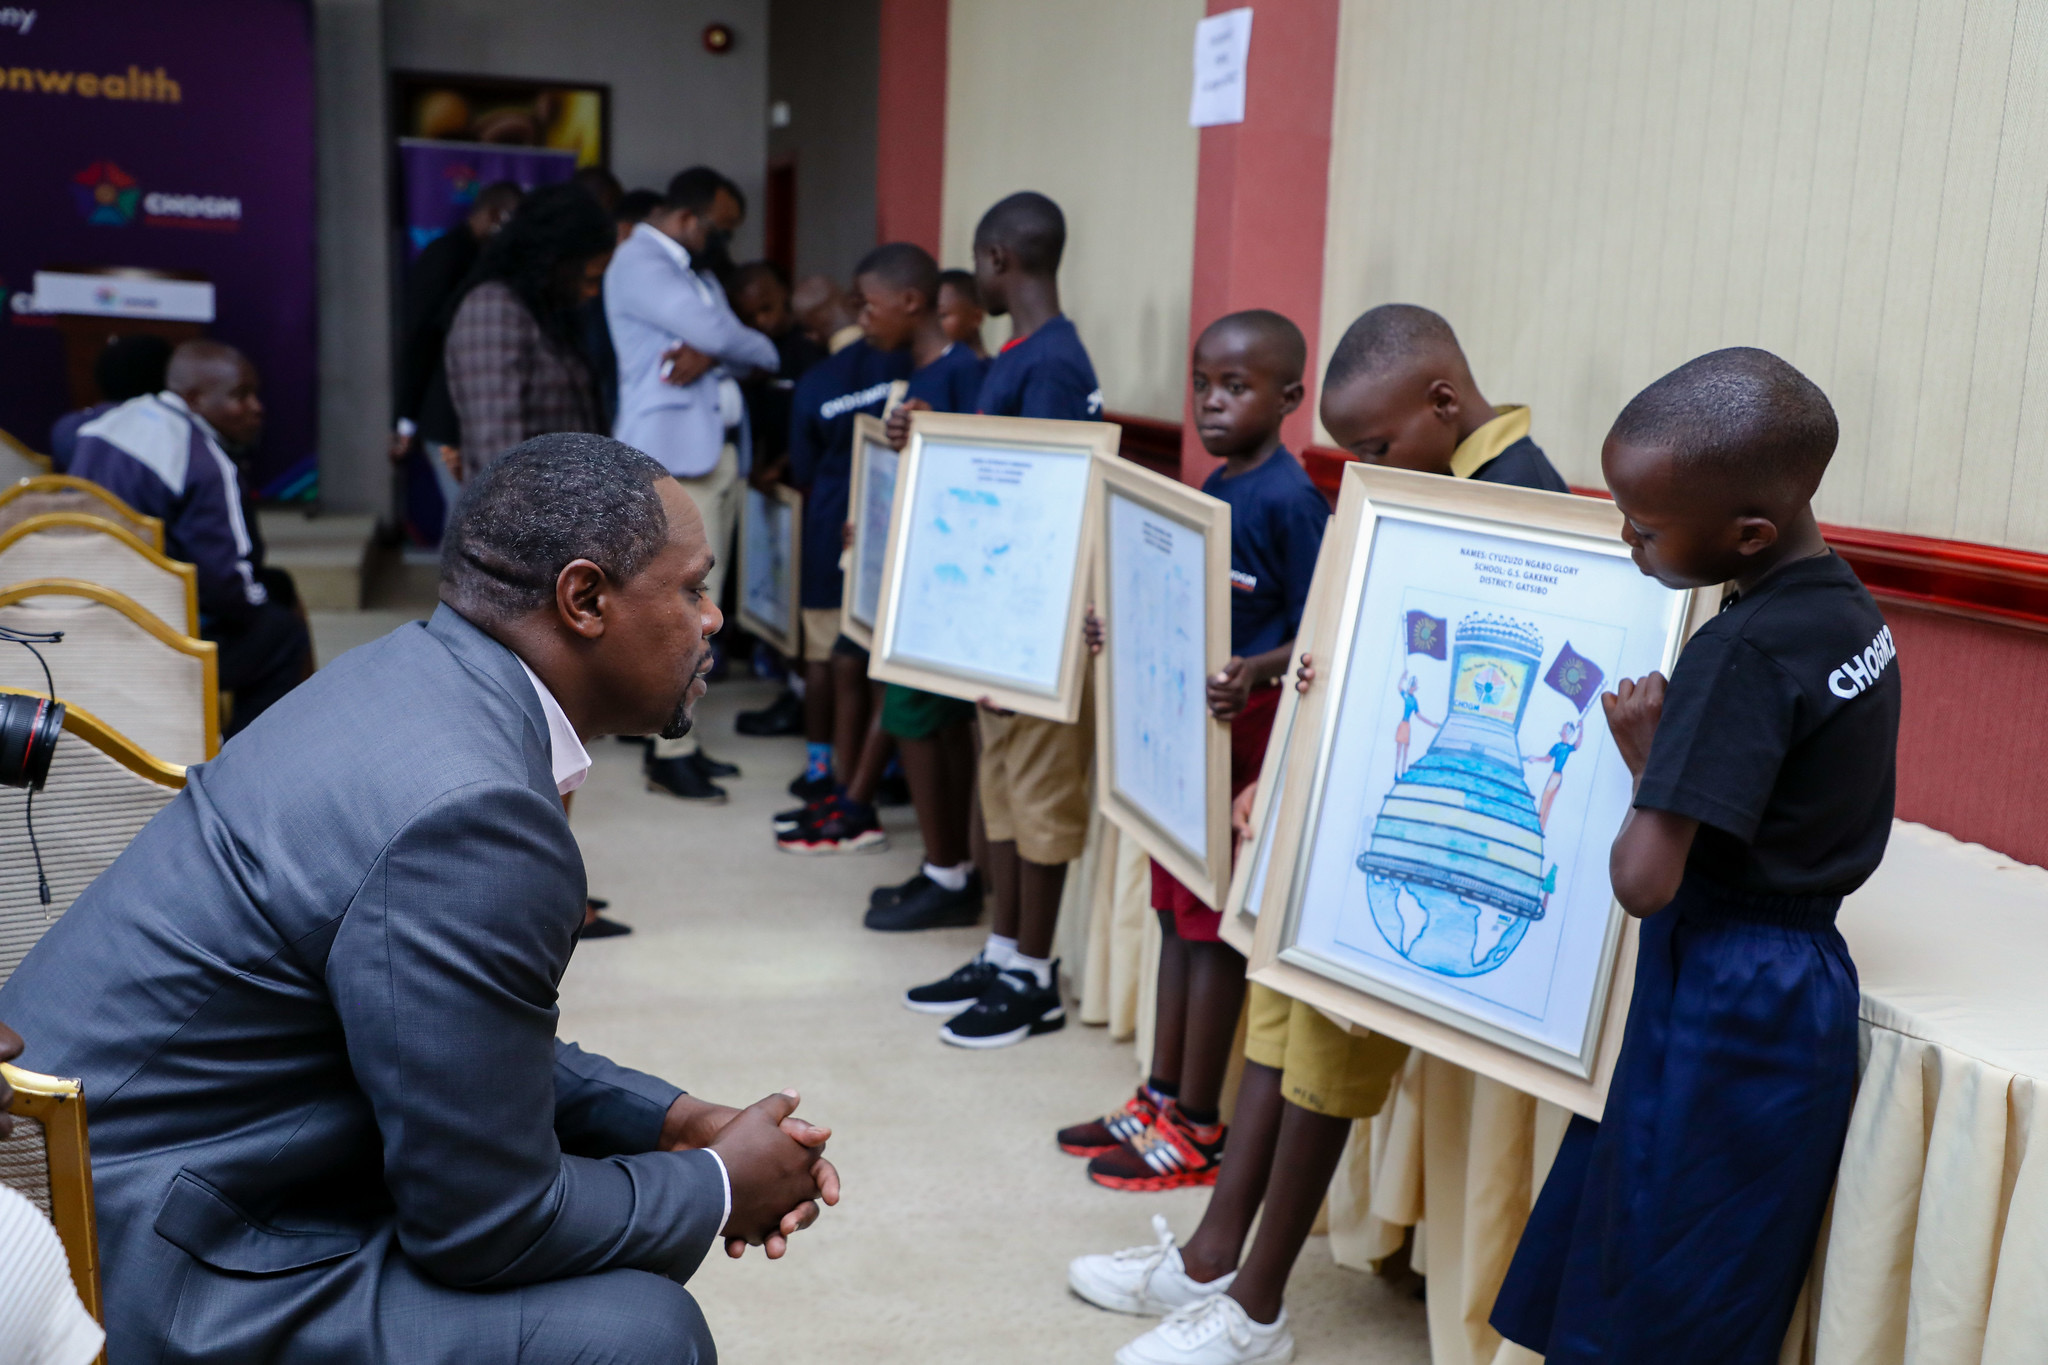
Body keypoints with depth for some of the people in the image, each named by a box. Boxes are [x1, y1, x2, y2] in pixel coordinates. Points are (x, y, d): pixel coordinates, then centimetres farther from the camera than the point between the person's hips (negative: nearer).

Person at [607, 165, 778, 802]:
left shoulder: (698, 273, 22)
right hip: (673, 454, -9)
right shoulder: (638, 264, -8)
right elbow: (719, 333, -18)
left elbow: (730, 346, 11)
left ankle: (676, 738, 16)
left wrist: (709, 356, -12)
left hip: (719, 451, 9)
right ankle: (669, 754, -3)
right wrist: (766, 349, 1)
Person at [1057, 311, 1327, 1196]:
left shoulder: (1291, 502, -15)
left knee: (1214, 927, 0)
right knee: (1177, 914, 15)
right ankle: (1161, 1097, 28)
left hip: (1240, 734, -9)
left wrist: (1255, 673, -34)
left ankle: (1197, 1127, 12)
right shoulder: (1211, 491, 11)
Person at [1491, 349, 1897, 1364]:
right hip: (1803, 980, 9)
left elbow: (1642, 881, -27)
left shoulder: (1742, 654, -24)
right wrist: (1676, 753, 7)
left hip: (1722, 1004, -9)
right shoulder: (1851, 613, 4)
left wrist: (1645, 764, -11)